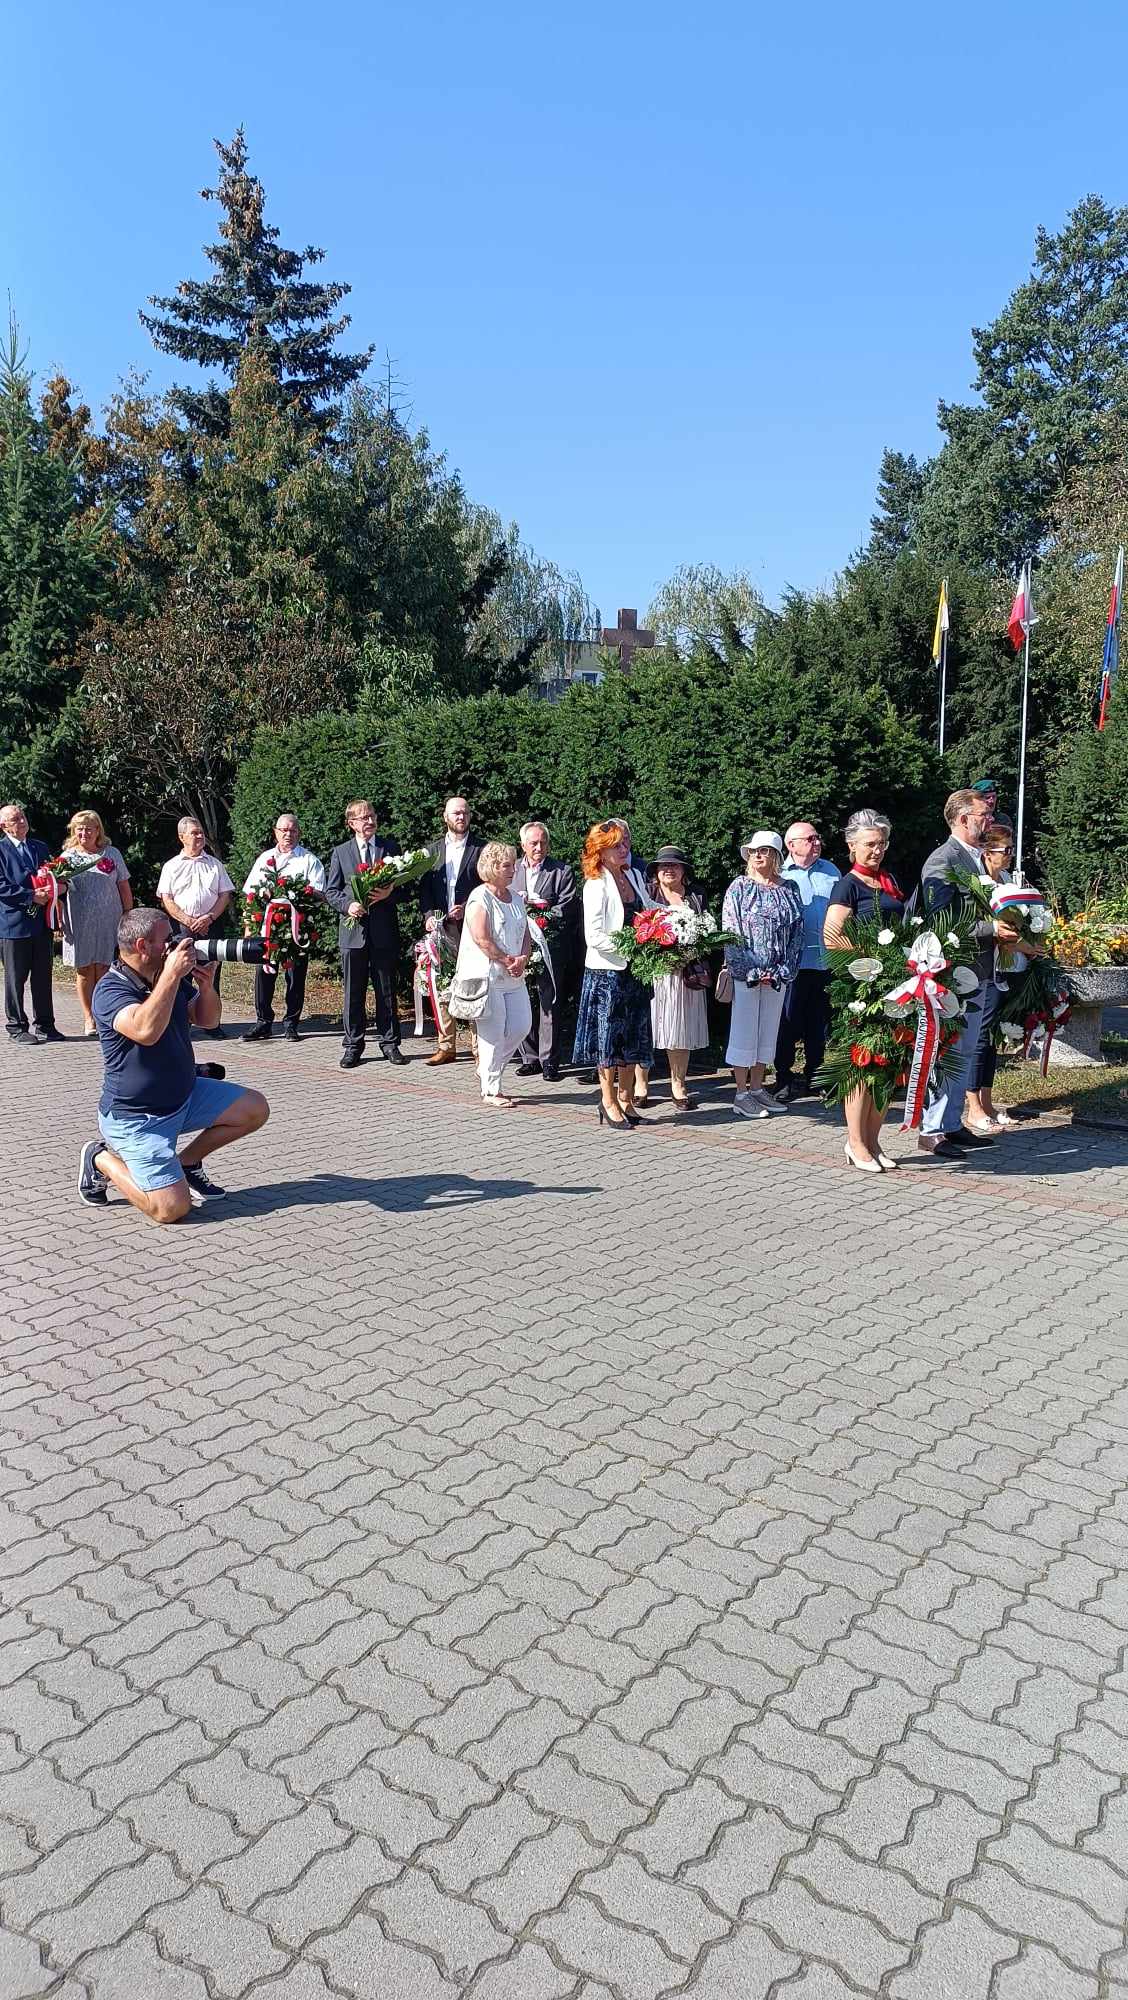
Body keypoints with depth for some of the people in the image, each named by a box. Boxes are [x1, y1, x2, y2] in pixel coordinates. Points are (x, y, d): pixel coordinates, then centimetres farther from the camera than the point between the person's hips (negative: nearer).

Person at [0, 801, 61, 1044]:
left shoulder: (41, 847, 15)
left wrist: (50, 892, -4)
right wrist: (31, 896, -18)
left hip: (41, 922, 5)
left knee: (43, 977, 10)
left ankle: (44, 1026, 18)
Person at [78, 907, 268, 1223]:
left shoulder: (169, 977, 2)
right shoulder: (110, 990, -22)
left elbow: (207, 1019, 8)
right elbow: (146, 1030, -41)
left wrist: (207, 987, -12)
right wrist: (172, 976, -37)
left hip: (184, 1094, 8)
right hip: (136, 1116, -8)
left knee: (255, 1110, -1)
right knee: (171, 1208, -18)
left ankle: (187, 1163, 14)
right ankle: (101, 1159, 7)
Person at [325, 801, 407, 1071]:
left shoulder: (391, 847, 8)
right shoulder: (340, 853, 9)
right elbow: (332, 891, 7)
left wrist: (388, 894, -14)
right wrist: (347, 905, -13)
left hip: (384, 930, 0)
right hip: (353, 929, 0)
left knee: (386, 991, 6)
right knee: (353, 992, 5)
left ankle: (390, 1044, 14)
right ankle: (353, 1046, 13)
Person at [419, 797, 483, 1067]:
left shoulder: (481, 849, 5)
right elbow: (424, 888, 12)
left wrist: (468, 908, -12)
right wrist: (428, 915, -4)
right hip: (441, 927, 3)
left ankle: (479, 1047, 1)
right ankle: (446, 1045, 12)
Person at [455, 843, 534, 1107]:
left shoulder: (515, 898, 15)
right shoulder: (480, 897, -10)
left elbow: (526, 935, 14)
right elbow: (481, 939, -17)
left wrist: (522, 960, -5)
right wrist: (509, 961, -12)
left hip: (513, 977, 8)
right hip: (487, 976, -8)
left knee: (521, 1026, 6)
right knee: (494, 1034, -4)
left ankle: (488, 1069, 25)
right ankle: (490, 1092, 7)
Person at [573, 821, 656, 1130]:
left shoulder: (634, 877, 9)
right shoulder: (596, 885, -12)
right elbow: (594, 937, -18)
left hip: (635, 970, 7)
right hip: (606, 972, -7)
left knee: (633, 1035, 12)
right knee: (608, 1035, 3)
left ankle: (625, 1098, 24)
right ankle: (609, 1101, 16)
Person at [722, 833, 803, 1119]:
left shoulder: (789, 889, 8)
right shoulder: (739, 887, -2)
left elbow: (796, 932, 5)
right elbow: (730, 932, -7)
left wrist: (782, 971, -6)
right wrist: (751, 972, -14)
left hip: (778, 975, 4)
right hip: (745, 974, -4)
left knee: (768, 1032, 11)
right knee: (744, 1032, 0)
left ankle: (757, 1088, 22)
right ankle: (742, 1094, 6)